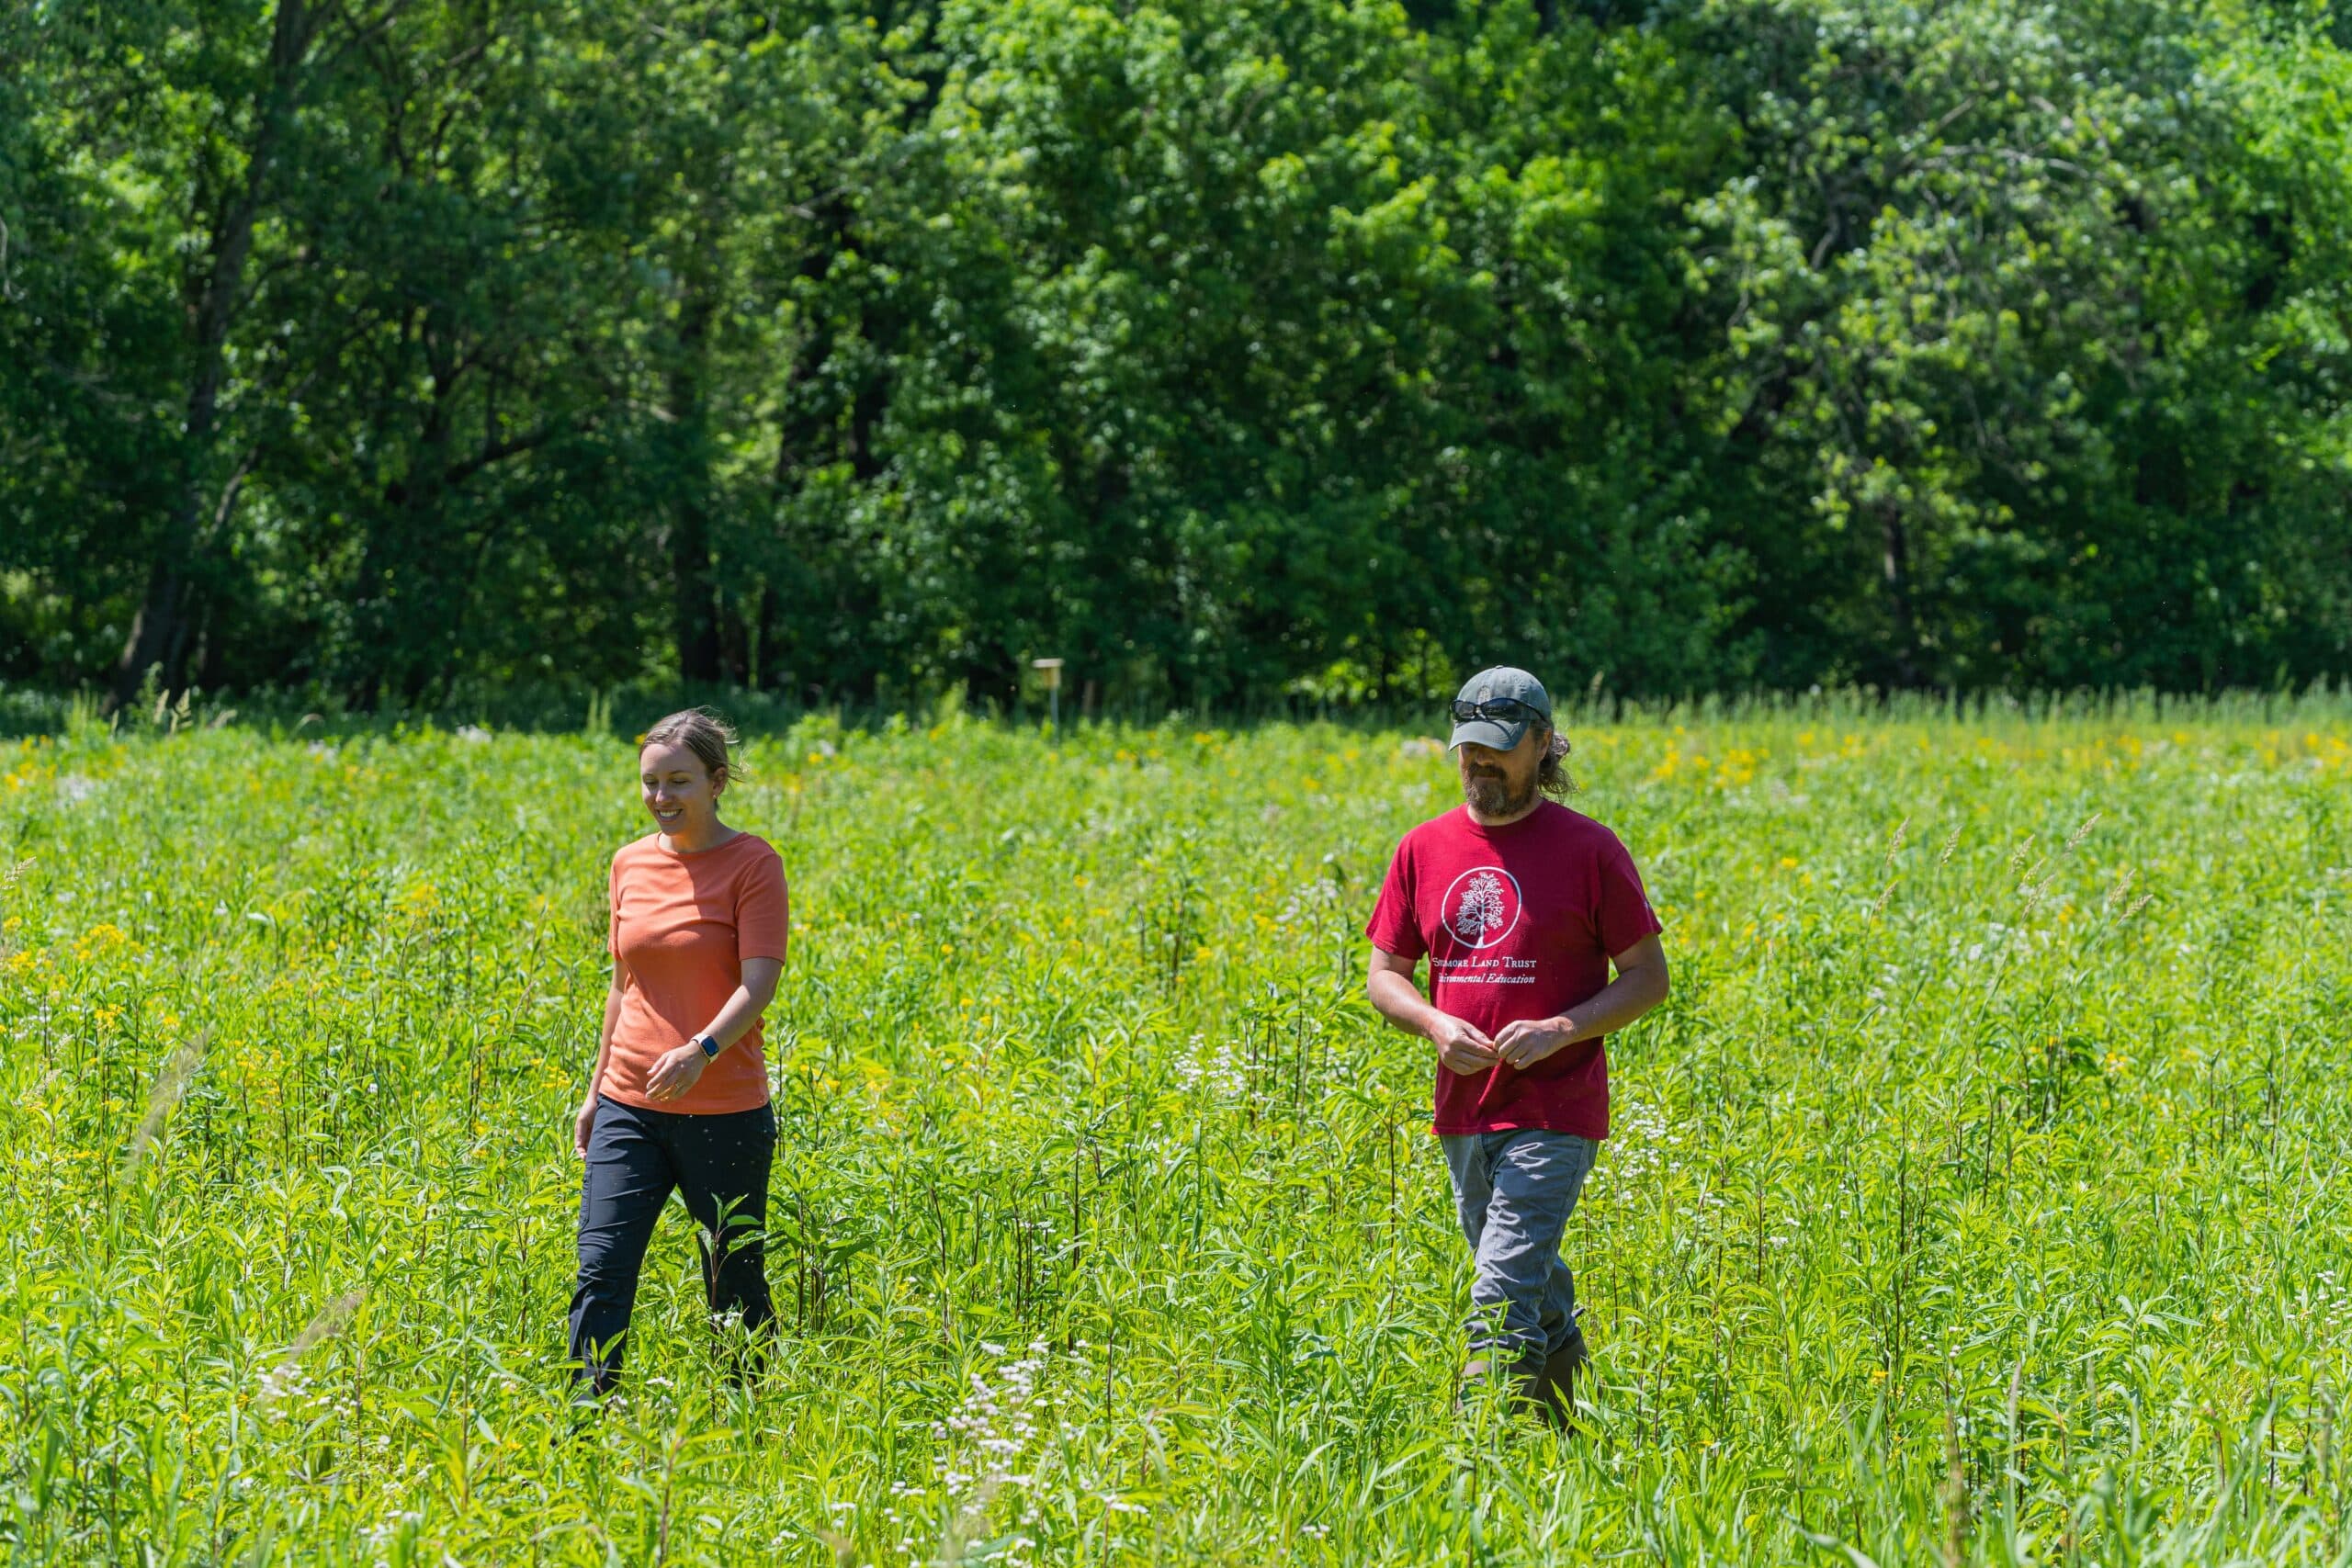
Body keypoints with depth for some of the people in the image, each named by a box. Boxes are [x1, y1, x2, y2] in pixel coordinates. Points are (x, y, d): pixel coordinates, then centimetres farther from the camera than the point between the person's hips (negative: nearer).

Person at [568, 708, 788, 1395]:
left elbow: (759, 981, -16)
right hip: (630, 1107, 4)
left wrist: (702, 1049, -33)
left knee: (735, 1287, 5)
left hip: (725, 1112, -4)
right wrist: (596, 1090, 20)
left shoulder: (752, 864, -6)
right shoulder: (630, 863, 10)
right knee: (601, 1269, -8)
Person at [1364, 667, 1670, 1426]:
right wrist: (1436, 1024, -8)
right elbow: (1385, 974, 14)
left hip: (1554, 1112, -5)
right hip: (1464, 1109, 5)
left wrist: (1561, 1030, -16)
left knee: (1503, 1298, -15)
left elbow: (1649, 976, -1)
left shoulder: (1587, 849, -5)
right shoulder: (1424, 850, 8)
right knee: (1535, 1286, 18)